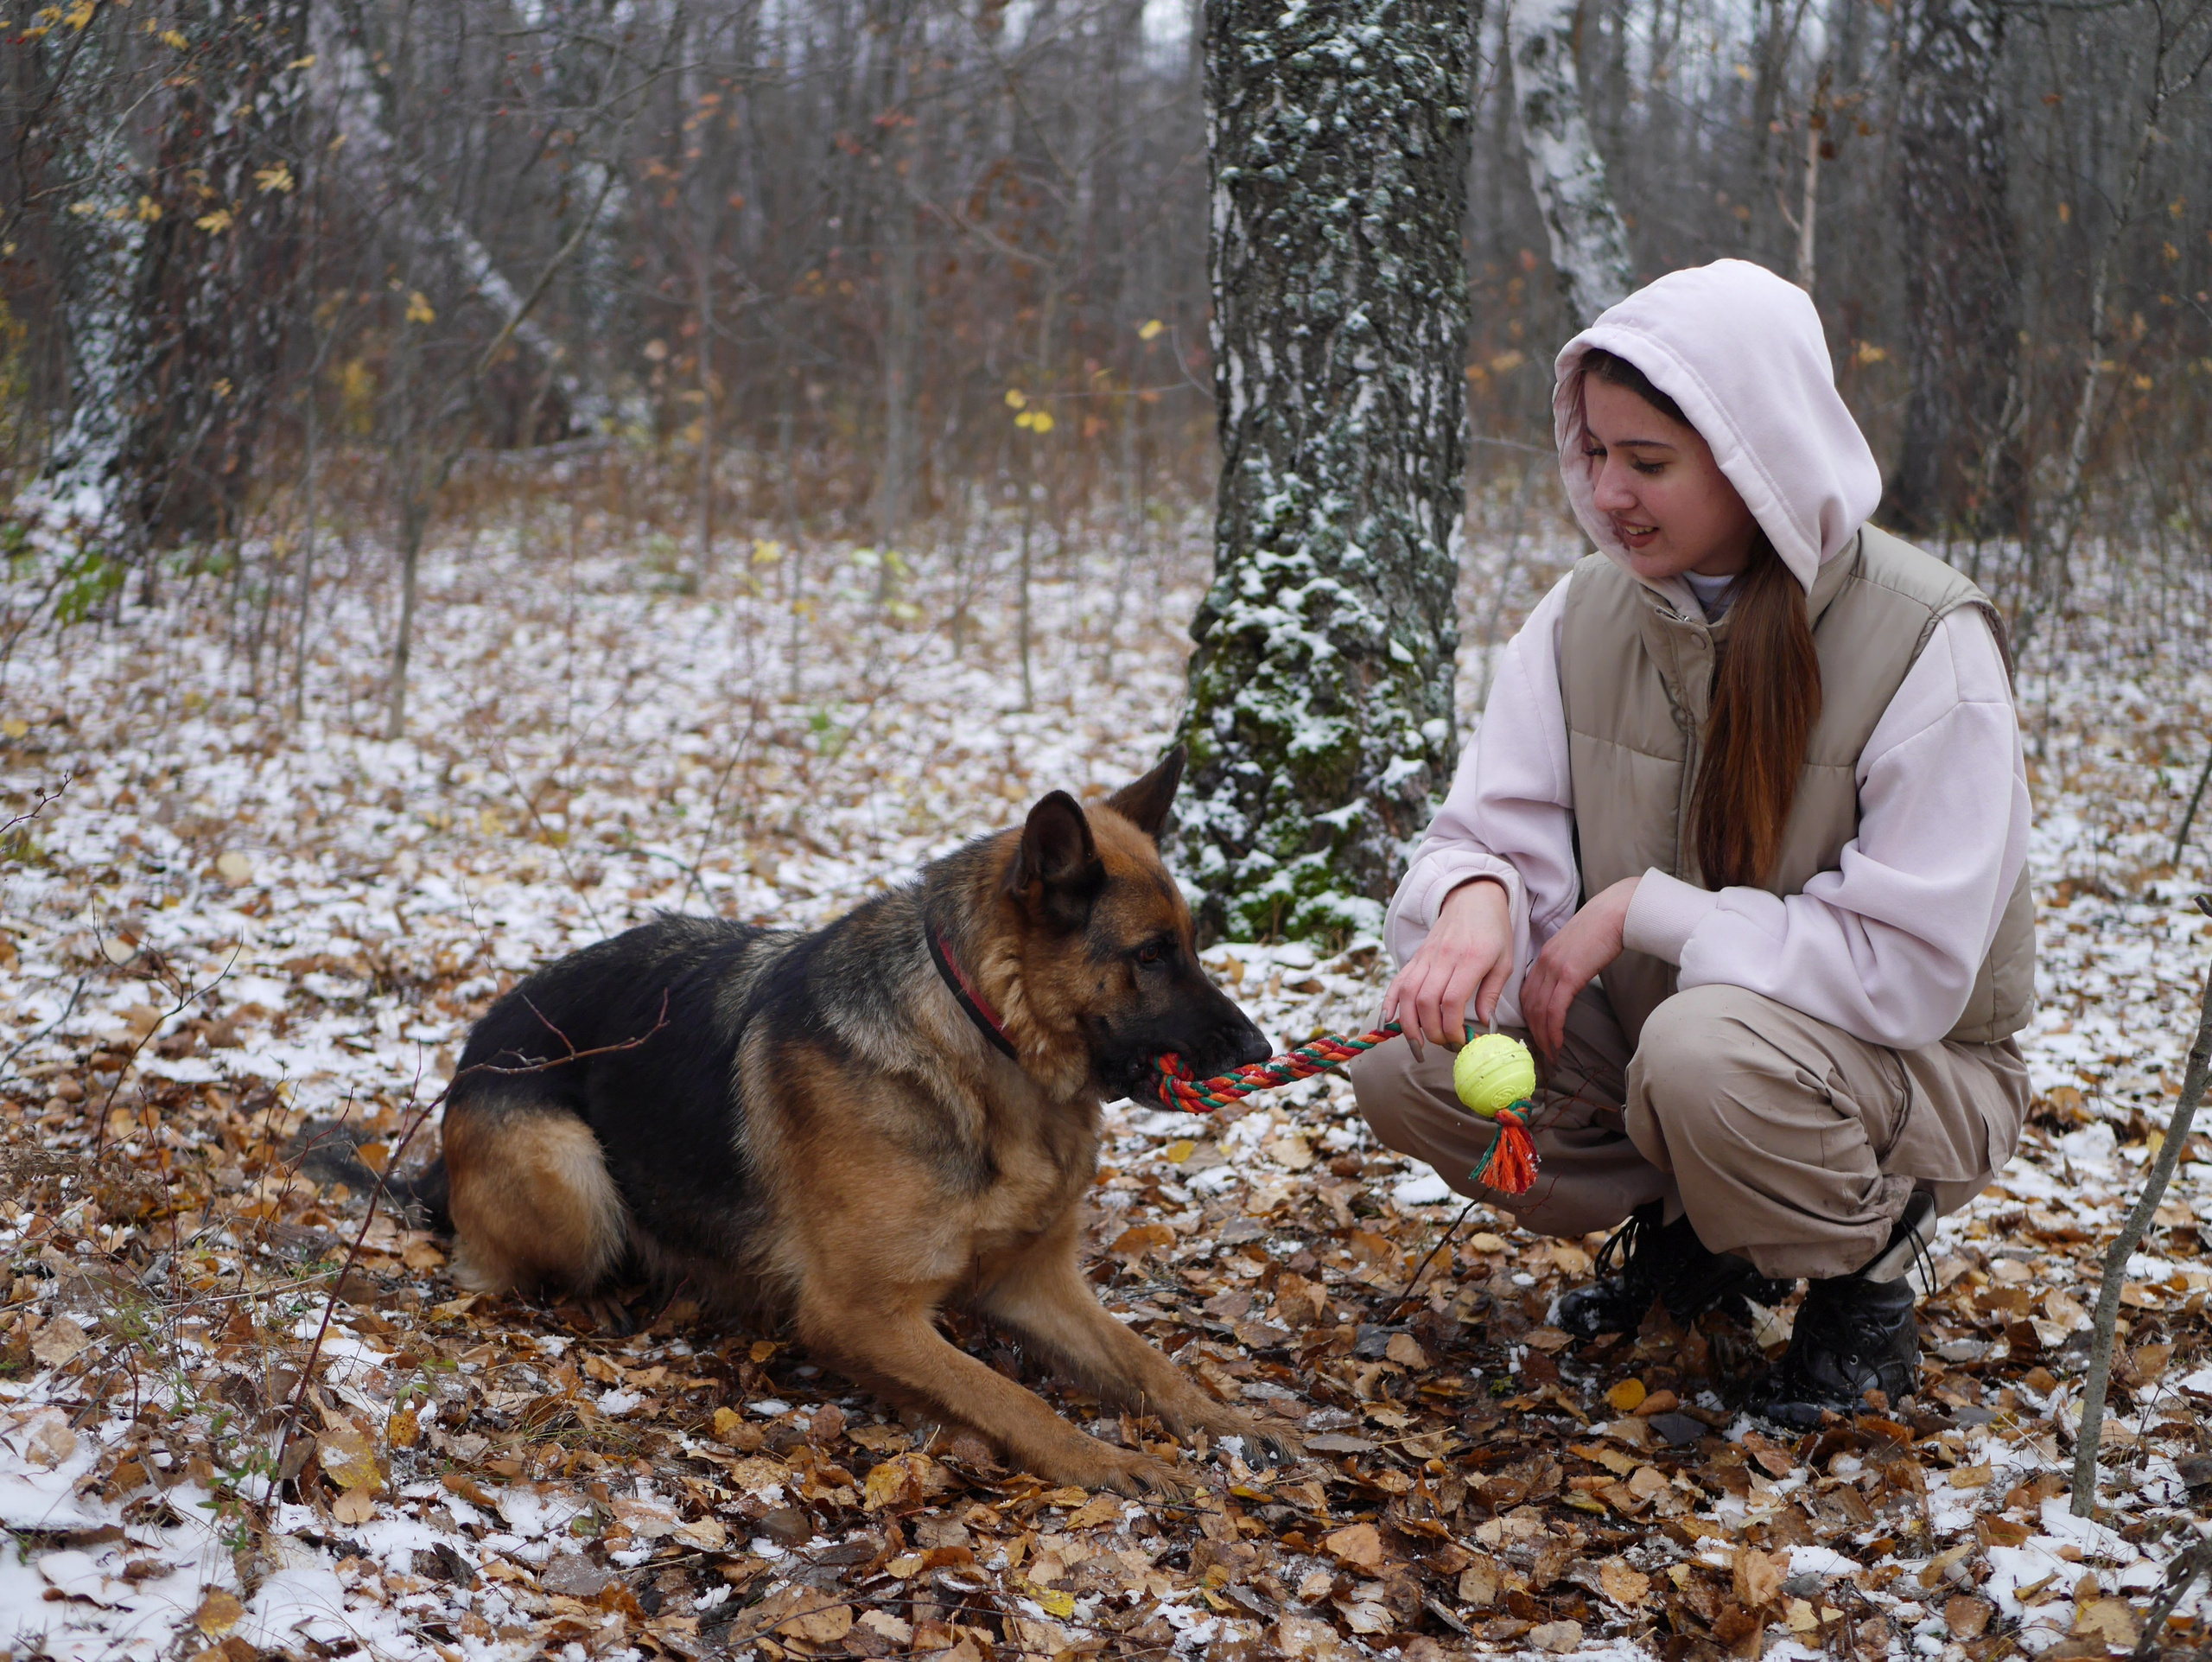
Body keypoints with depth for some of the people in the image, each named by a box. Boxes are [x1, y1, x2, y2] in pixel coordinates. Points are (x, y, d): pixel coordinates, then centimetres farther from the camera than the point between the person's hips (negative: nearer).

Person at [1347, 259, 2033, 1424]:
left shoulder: (1926, 643, -22)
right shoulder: (1589, 609, -5)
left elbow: (1913, 967, -25)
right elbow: (1496, 827, -6)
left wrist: (1641, 907, -25)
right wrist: (1478, 902, -32)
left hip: (1909, 1064, -5)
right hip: (1645, 1025, 6)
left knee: (1705, 1052, -37)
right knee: (1406, 1060, -16)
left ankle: (1864, 1272, -4)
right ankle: (1687, 1233, 10)